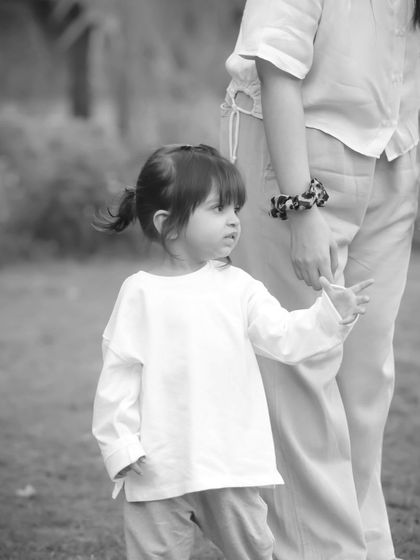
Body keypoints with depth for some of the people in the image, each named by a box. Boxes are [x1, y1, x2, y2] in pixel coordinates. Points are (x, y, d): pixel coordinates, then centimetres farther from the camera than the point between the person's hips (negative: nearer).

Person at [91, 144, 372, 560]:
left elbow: (284, 337, -2)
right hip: (158, 465, -3)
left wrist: (330, 314, -17)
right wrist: (121, 444, -8)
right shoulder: (140, 293, -5)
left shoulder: (237, 288, 4)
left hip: (230, 460, 3)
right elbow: (118, 372, -4)